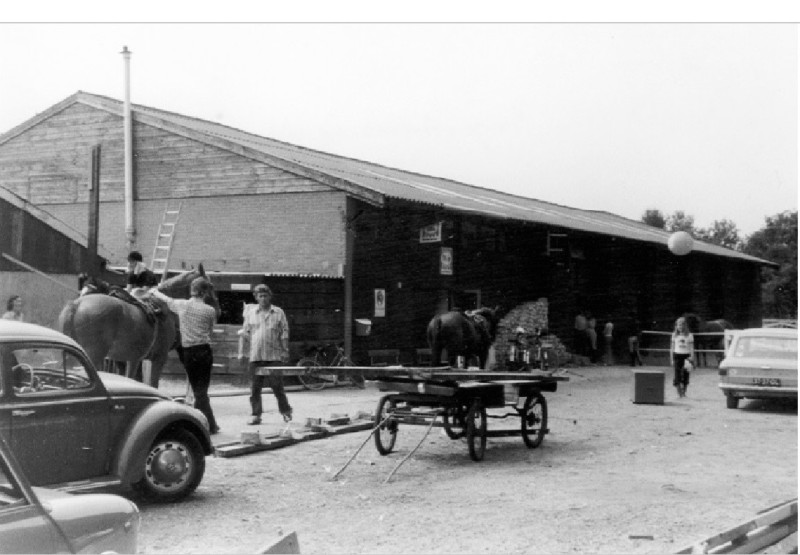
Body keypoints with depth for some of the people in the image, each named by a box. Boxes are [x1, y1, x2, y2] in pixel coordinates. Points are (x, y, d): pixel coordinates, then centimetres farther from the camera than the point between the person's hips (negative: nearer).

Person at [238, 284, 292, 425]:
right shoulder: (250, 314, 11)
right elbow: (244, 334, 12)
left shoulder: (278, 313, 6)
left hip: (274, 356, -2)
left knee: (277, 386, -1)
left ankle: (286, 411, 12)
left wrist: (285, 351, -2)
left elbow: (284, 334, 4)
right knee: (255, 388, 3)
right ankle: (255, 414, 9)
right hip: (255, 356, 2)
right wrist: (241, 352, 5)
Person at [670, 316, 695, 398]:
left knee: (685, 375, 1)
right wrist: (672, 359, 6)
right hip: (677, 355, 1)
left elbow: (692, 348, 2)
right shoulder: (674, 335, 7)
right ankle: (679, 393, -6)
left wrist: (691, 358, -11)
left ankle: (684, 392, 16)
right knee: (677, 374, -8)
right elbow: (672, 347, 11)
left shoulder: (689, 335, 3)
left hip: (686, 356, -1)